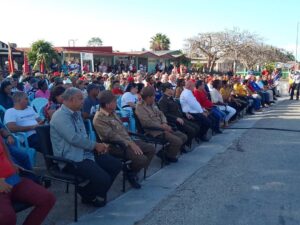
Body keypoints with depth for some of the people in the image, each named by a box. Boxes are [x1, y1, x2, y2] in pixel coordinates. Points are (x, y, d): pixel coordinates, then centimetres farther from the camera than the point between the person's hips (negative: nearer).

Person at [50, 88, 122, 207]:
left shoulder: (76, 113, 14)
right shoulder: (60, 116, -17)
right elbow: (74, 138, -26)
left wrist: (96, 146, -1)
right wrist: (95, 145, -14)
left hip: (85, 152, 10)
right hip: (71, 159, -10)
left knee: (116, 165, 5)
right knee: (103, 178, -24)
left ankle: (94, 194, 19)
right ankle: (88, 196, 10)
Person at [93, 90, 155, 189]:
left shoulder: (113, 113, 11)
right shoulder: (99, 119, -18)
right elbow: (112, 136, -24)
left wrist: (131, 142, 3)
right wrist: (130, 144, -23)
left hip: (127, 141, 10)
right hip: (116, 146, -9)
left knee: (151, 149, 6)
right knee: (142, 159, -24)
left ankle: (133, 171, 17)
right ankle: (130, 174, 8)